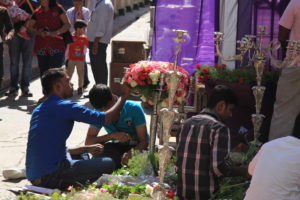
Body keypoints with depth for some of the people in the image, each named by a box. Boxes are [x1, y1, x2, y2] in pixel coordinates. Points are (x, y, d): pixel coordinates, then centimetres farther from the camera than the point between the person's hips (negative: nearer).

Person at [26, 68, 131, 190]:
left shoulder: (38, 110, 17)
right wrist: (124, 97, 7)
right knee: (108, 164, -7)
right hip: (51, 175, -9)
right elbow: (106, 118, -7)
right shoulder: (64, 106, -9)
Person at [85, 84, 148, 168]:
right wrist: (113, 135, -32)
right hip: (117, 148, 3)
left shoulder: (134, 108, -20)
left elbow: (144, 141, -22)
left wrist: (131, 153, -43)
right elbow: (88, 142, -19)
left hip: (137, 147, -2)